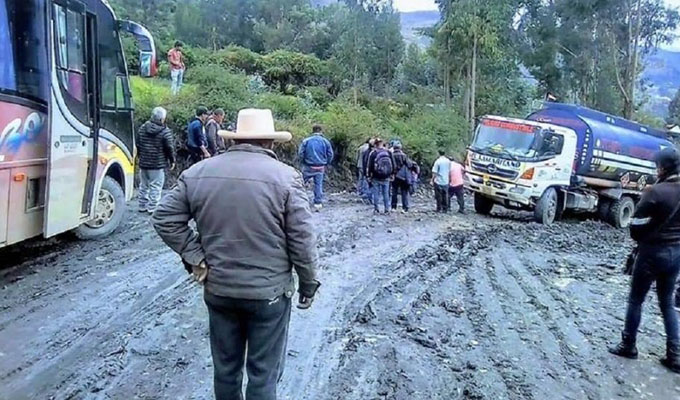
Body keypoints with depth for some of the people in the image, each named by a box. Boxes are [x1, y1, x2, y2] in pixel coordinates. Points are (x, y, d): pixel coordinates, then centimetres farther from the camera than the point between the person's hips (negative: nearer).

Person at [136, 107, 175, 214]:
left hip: (143, 163, 6)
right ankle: (152, 208, 0)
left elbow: (137, 144, 13)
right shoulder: (165, 131, -14)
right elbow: (169, 148, -11)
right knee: (155, 186, 0)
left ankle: (142, 206, 23)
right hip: (158, 164, -6)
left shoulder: (142, 128, 6)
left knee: (144, 185, 16)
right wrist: (172, 161, 1)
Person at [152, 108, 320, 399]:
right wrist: (308, 283, 0)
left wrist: (195, 256, 0)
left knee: (225, 367, 21)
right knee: (263, 372, 11)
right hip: (269, 291, -3)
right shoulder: (285, 176, -12)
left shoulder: (197, 173, 0)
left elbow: (164, 219, 1)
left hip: (217, 288, 4)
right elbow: (302, 239, -11)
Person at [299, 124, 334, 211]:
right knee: (319, 185, 7)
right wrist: (326, 164, 14)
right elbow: (330, 155, 1)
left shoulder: (306, 141, -3)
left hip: (308, 167, -2)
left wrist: (304, 162, 10)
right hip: (321, 167, 2)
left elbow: (300, 154, -6)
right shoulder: (326, 142, 1)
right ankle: (318, 203, 6)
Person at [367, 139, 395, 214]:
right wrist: (392, 174, 15)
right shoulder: (389, 152, 1)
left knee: (376, 193, 5)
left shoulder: (373, 153, -8)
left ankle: (377, 209, 6)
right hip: (386, 177, 3)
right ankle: (387, 210, 10)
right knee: (386, 194, 8)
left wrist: (369, 176, 3)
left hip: (376, 178, -2)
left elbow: (370, 166, -5)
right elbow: (393, 164, 6)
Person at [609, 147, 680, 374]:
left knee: (636, 300, 9)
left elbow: (636, 224, -13)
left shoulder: (656, 192, -20)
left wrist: (639, 239, 6)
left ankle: (628, 345, 20)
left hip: (653, 251, -6)